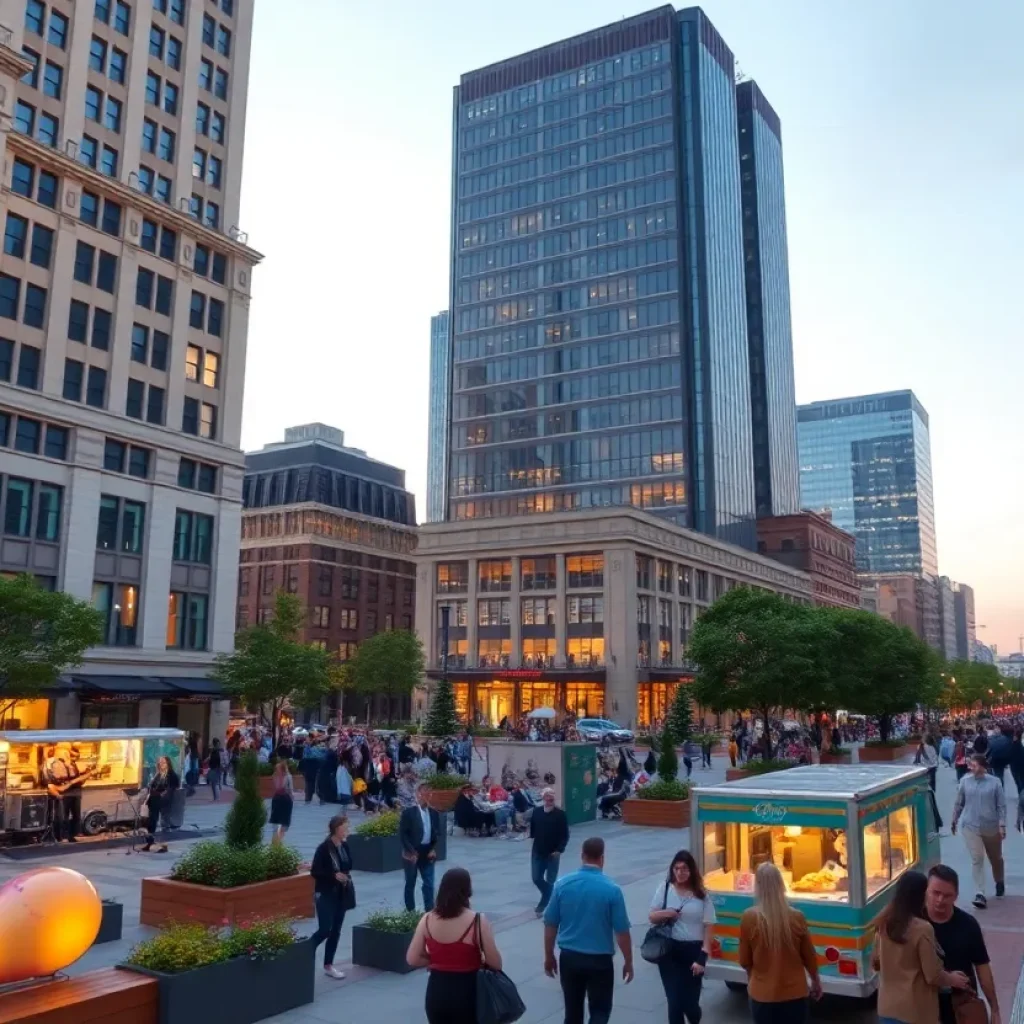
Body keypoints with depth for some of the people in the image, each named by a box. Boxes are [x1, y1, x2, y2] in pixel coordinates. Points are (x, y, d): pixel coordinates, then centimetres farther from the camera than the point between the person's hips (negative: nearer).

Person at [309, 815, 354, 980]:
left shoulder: (344, 846, 4)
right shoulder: (324, 848, -16)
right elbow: (314, 871, -15)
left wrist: (346, 876, 0)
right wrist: (334, 875, -23)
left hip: (341, 894, 6)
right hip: (326, 894, -6)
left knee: (336, 930, 9)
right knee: (325, 930, -9)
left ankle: (328, 965, 19)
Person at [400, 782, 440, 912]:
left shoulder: (434, 813, 6)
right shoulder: (408, 812, -8)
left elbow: (437, 833, 11)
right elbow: (402, 834, -10)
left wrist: (434, 850, -2)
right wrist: (411, 852, -15)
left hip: (428, 853, 3)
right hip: (412, 853, -3)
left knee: (429, 884, 1)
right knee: (410, 884, 8)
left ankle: (429, 911, 5)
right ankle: (410, 912, 18)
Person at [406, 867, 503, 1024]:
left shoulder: (427, 920, -5)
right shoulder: (478, 922, -16)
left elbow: (412, 959, -1)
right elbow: (495, 964, -11)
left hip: (436, 991, 4)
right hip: (466, 992, -3)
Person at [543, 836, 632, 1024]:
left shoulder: (562, 884, -6)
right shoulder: (611, 889, -14)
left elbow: (550, 925, 1)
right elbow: (622, 931, -8)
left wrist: (549, 956, 13)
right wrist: (628, 961, 5)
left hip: (569, 957, 3)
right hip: (600, 960, -3)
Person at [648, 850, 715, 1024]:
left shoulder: (701, 895, -2)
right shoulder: (664, 888, 0)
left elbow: (709, 926, -2)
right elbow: (651, 917, 6)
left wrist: (702, 957, -8)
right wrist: (664, 913, -17)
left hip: (693, 951, -1)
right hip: (669, 951, 1)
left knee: (690, 1001, 4)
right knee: (675, 1001, -3)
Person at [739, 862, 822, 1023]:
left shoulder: (749, 917, -13)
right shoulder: (797, 917, -9)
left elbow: (744, 961, -2)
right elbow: (809, 956, 4)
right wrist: (816, 981, 23)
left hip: (762, 995, -1)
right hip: (794, 994, 1)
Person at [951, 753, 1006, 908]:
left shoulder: (995, 782, -9)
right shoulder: (965, 781, -4)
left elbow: (1001, 805, -5)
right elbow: (959, 803, 6)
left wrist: (1002, 825, -12)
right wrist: (954, 821, 12)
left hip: (991, 827, 0)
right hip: (970, 826, 0)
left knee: (995, 858, 20)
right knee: (977, 859, -7)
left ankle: (999, 882, 46)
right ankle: (980, 894, -7)